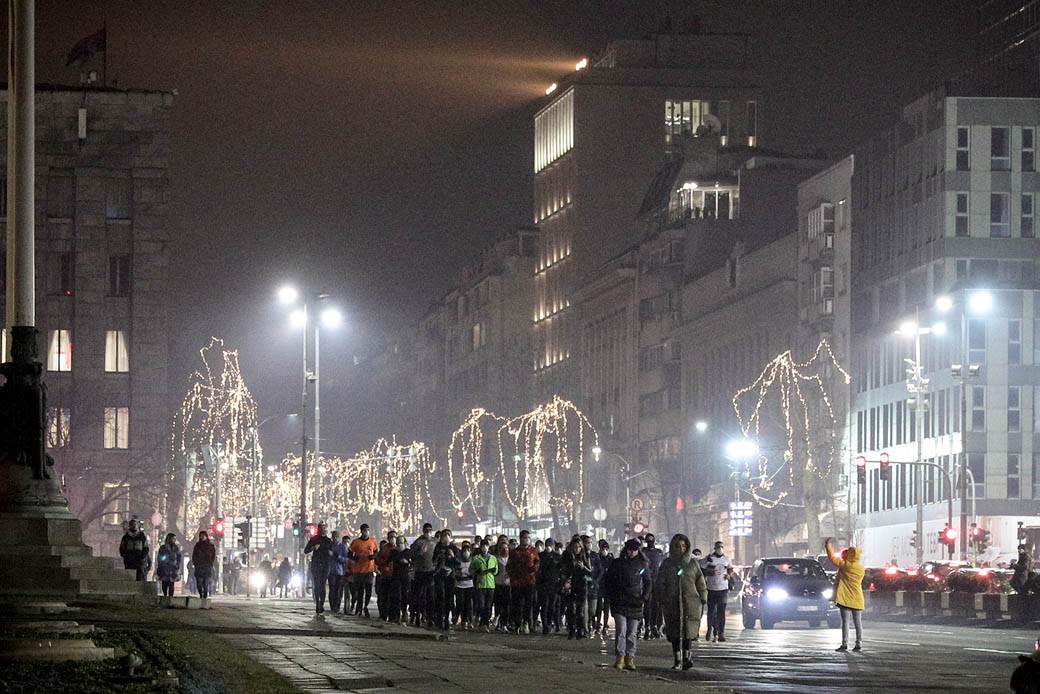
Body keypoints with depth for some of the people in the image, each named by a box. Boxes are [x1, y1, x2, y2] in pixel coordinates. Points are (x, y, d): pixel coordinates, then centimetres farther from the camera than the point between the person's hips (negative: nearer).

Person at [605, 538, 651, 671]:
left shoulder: (643, 565, 8)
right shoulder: (617, 564, 5)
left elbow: (648, 583, 16)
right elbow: (607, 580, 11)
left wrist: (644, 598, 3)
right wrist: (611, 597, 2)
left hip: (635, 604, 1)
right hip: (619, 603, -1)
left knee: (632, 633, 1)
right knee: (621, 629, -12)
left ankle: (630, 658, 5)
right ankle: (620, 657, -12)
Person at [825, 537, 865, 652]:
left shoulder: (845, 565, -10)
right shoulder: (861, 568, 5)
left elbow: (832, 558, -5)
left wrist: (828, 545, 8)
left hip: (846, 599, -5)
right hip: (857, 599, 5)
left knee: (845, 621, -4)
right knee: (858, 622, 7)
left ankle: (844, 643, -8)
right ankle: (859, 643, 5)